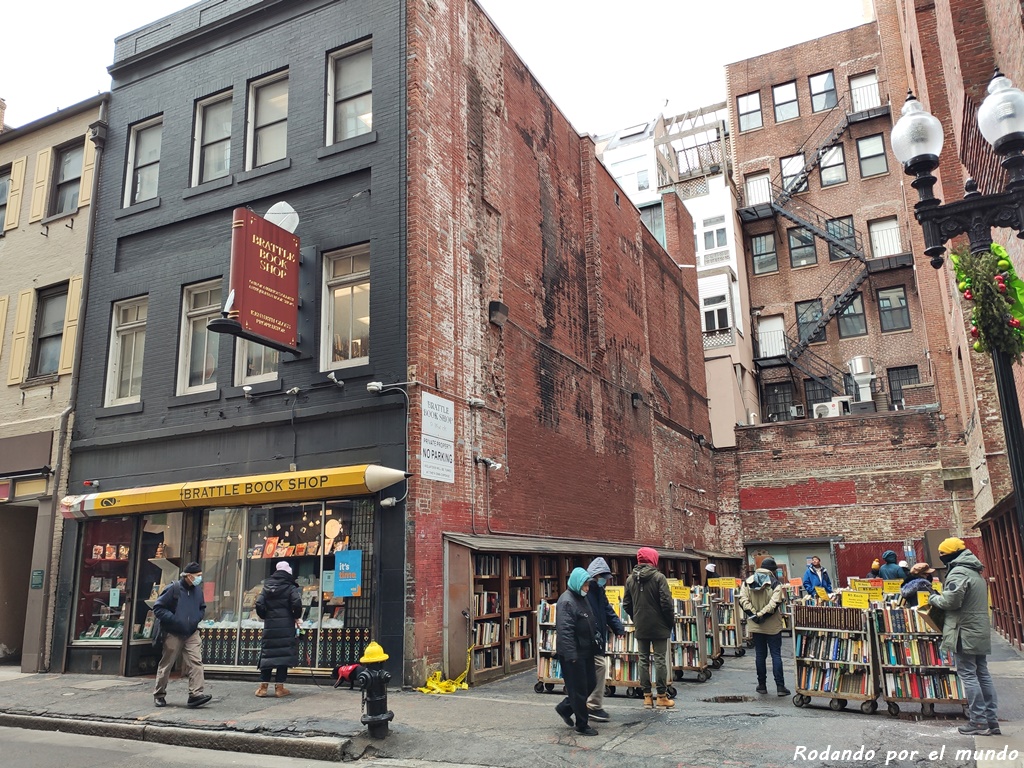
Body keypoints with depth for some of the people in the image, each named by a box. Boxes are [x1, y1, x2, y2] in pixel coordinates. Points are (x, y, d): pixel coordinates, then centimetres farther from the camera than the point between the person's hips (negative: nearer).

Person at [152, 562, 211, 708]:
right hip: (173, 634, -4)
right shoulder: (173, 589, -12)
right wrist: (173, 619, -18)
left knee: (196, 662, -9)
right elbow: (158, 608, -10)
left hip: (192, 634, 4)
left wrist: (197, 618, 2)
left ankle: (195, 694, -12)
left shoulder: (198, 590, 6)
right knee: (166, 665, 8)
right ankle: (159, 695, 24)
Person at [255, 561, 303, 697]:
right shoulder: (291, 588, -2)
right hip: (286, 626, -4)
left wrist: (266, 617, 16)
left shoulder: (266, 587, 10)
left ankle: (263, 686, 10)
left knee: (267, 655, 10)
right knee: (284, 655, 1)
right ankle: (279, 687, 1)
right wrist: (297, 617, 0)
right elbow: (297, 603, -16)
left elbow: (259, 605, 1)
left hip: (269, 626, 4)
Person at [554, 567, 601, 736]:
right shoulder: (566, 601, -19)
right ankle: (582, 725, 14)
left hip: (586, 652, 10)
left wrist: (595, 638, 19)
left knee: (589, 685, 15)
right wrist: (571, 655, -26)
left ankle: (565, 708, 31)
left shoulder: (582, 598, 12)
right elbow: (565, 630, -24)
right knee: (579, 689, 1)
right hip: (573, 654, -10)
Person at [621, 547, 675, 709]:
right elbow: (666, 603, -15)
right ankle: (662, 696, 5)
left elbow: (626, 604, 6)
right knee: (660, 660, 2)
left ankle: (647, 696, 12)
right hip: (659, 626, -4)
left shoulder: (630, 579, 3)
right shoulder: (658, 577, -12)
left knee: (644, 660, 10)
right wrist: (671, 621, -2)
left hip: (640, 627, 4)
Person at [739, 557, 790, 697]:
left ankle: (762, 685, 17)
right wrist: (762, 615, -18)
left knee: (760, 654, 11)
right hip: (773, 626, -3)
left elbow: (743, 600, -9)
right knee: (776, 654, 4)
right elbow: (775, 602, -22)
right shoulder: (775, 583, -10)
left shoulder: (748, 581, 0)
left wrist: (753, 614, -11)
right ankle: (780, 686, 4)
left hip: (755, 626, 3)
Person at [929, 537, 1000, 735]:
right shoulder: (975, 572, 18)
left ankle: (979, 721, -3)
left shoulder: (958, 572, -14)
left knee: (968, 674, -5)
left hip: (964, 633, -9)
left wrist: (934, 599, -3)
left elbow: (951, 600, -22)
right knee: (982, 674, 11)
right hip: (980, 632, 10)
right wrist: (940, 598, 15)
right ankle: (991, 720, 14)